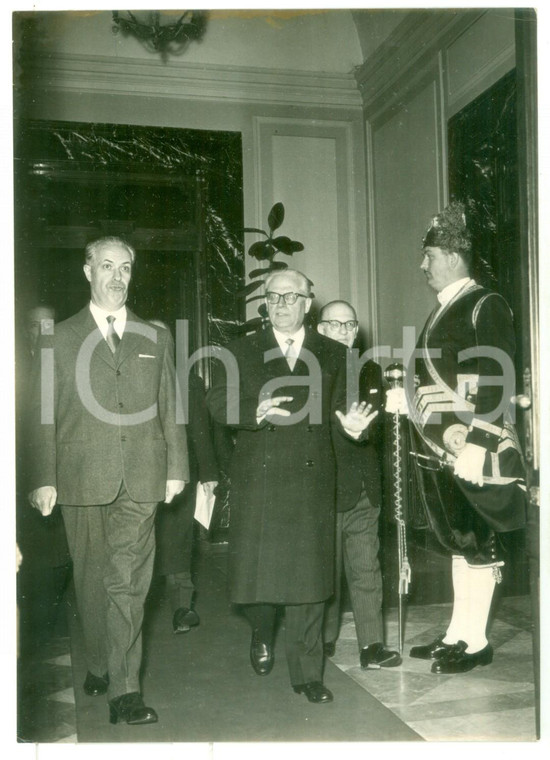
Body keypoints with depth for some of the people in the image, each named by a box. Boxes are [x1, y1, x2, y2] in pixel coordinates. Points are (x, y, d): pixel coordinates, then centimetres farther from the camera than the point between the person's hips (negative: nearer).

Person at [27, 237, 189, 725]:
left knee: (129, 583, -4)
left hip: (140, 480, 0)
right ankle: (100, 665, 29)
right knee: (91, 580, 10)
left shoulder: (156, 339, 13)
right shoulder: (60, 339, 8)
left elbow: (170, 409, 12)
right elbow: (44, 414, 4)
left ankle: (124, 690, -1)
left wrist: (176, 468, 6)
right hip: (82, 478, 0)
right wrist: (44, 478, -3)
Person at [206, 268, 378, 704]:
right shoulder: (243, 351, 8)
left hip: (311, 478, 0)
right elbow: (218, 402, -2)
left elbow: (335, 411, 9)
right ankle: (263, 632, 37)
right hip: (257, 477, 0)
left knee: (308, 571, 3)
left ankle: (307, 673, 15)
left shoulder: (333, 355, 10)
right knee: (256, 566, 4)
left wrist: (349, 424, -14)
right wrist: (255, 412, -21)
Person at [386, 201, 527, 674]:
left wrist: (474, 444, -22)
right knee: (459, 541, 15)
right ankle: (458, 634, 25)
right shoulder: (445, 309, 17)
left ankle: (475, 640, 13)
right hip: (439, 450, 9)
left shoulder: (486, 306, -9)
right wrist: (403, 399, 10)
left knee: (478, 542, 2)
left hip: (474, 453, -9)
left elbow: (493, 383, -17)